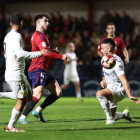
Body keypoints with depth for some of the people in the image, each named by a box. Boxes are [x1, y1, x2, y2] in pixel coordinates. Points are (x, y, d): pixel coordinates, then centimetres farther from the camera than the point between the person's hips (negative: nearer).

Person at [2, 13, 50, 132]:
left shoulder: (8, 36, 14)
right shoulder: (16, 36, -14)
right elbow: (20, 53, -26)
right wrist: (39, 53, -26)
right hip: (15, 74, -9)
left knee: (29, 96, 10)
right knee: (21, 101, -3)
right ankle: (11, 126, 4)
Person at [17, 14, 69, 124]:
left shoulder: (41, 35, 22)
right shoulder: (38, 35, -11)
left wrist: (53, 52, 10)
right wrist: (61, 56, -18)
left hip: (44, 71, 10)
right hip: (38, 70, -10)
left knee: (58, 93, 7)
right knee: (37, 95, -19)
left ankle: (38, 111, 13)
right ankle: (22, 117, -14)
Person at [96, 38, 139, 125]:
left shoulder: (116, 62, -21)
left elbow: (123, 80, -31)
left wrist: (130, 96, -39)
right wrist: (103, 81, 2)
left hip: (118, 90, -9)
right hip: (110, 89, 9)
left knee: (99, 93, -39)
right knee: (111, 119, 16)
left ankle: (109, 117, -28)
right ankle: (125, 114, 43)